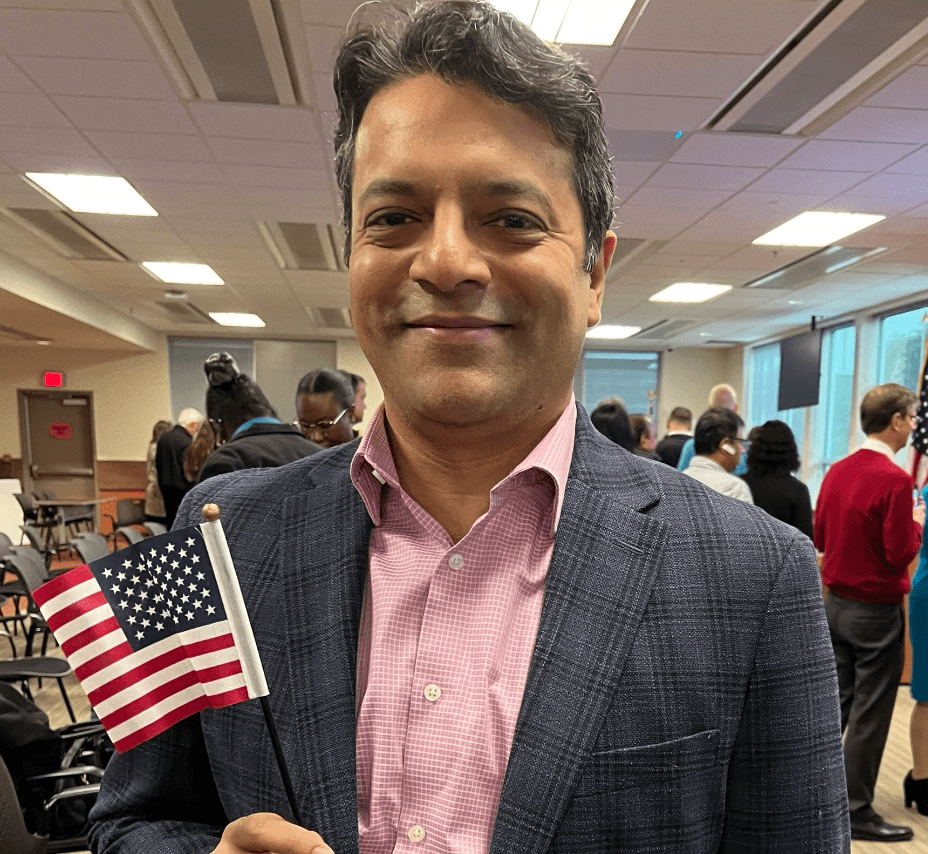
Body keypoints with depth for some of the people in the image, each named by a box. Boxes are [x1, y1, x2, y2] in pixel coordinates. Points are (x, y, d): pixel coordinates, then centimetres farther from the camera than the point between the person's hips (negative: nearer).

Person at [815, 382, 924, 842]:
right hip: (877, 612, -7)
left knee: (834, 704, 18)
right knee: (869, 714, 6)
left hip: (836, 603, 7)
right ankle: (856, 812, 19)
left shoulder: (836, 471, 3)